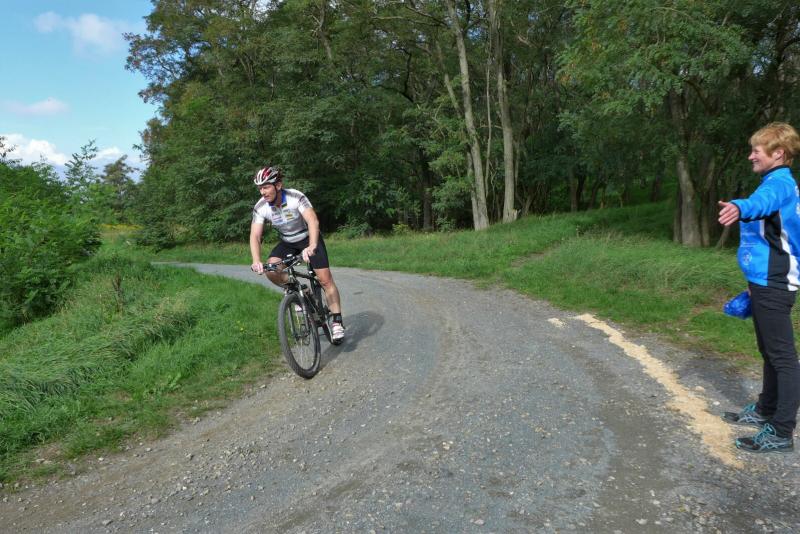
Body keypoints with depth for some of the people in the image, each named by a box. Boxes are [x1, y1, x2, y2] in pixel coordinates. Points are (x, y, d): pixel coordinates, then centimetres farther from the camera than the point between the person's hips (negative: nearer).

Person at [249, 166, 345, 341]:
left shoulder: (296, 197, -28)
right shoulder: (260, 207, -17)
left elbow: (313, 221, -40)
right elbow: (255, 236, -22)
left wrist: (311, 247, -56)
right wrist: (256, 261, -39)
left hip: (308, 239, -3)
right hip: (287, 242, 4)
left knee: (325, 279, -13)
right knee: (271, 270, -22)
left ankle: (337, 322, -1)